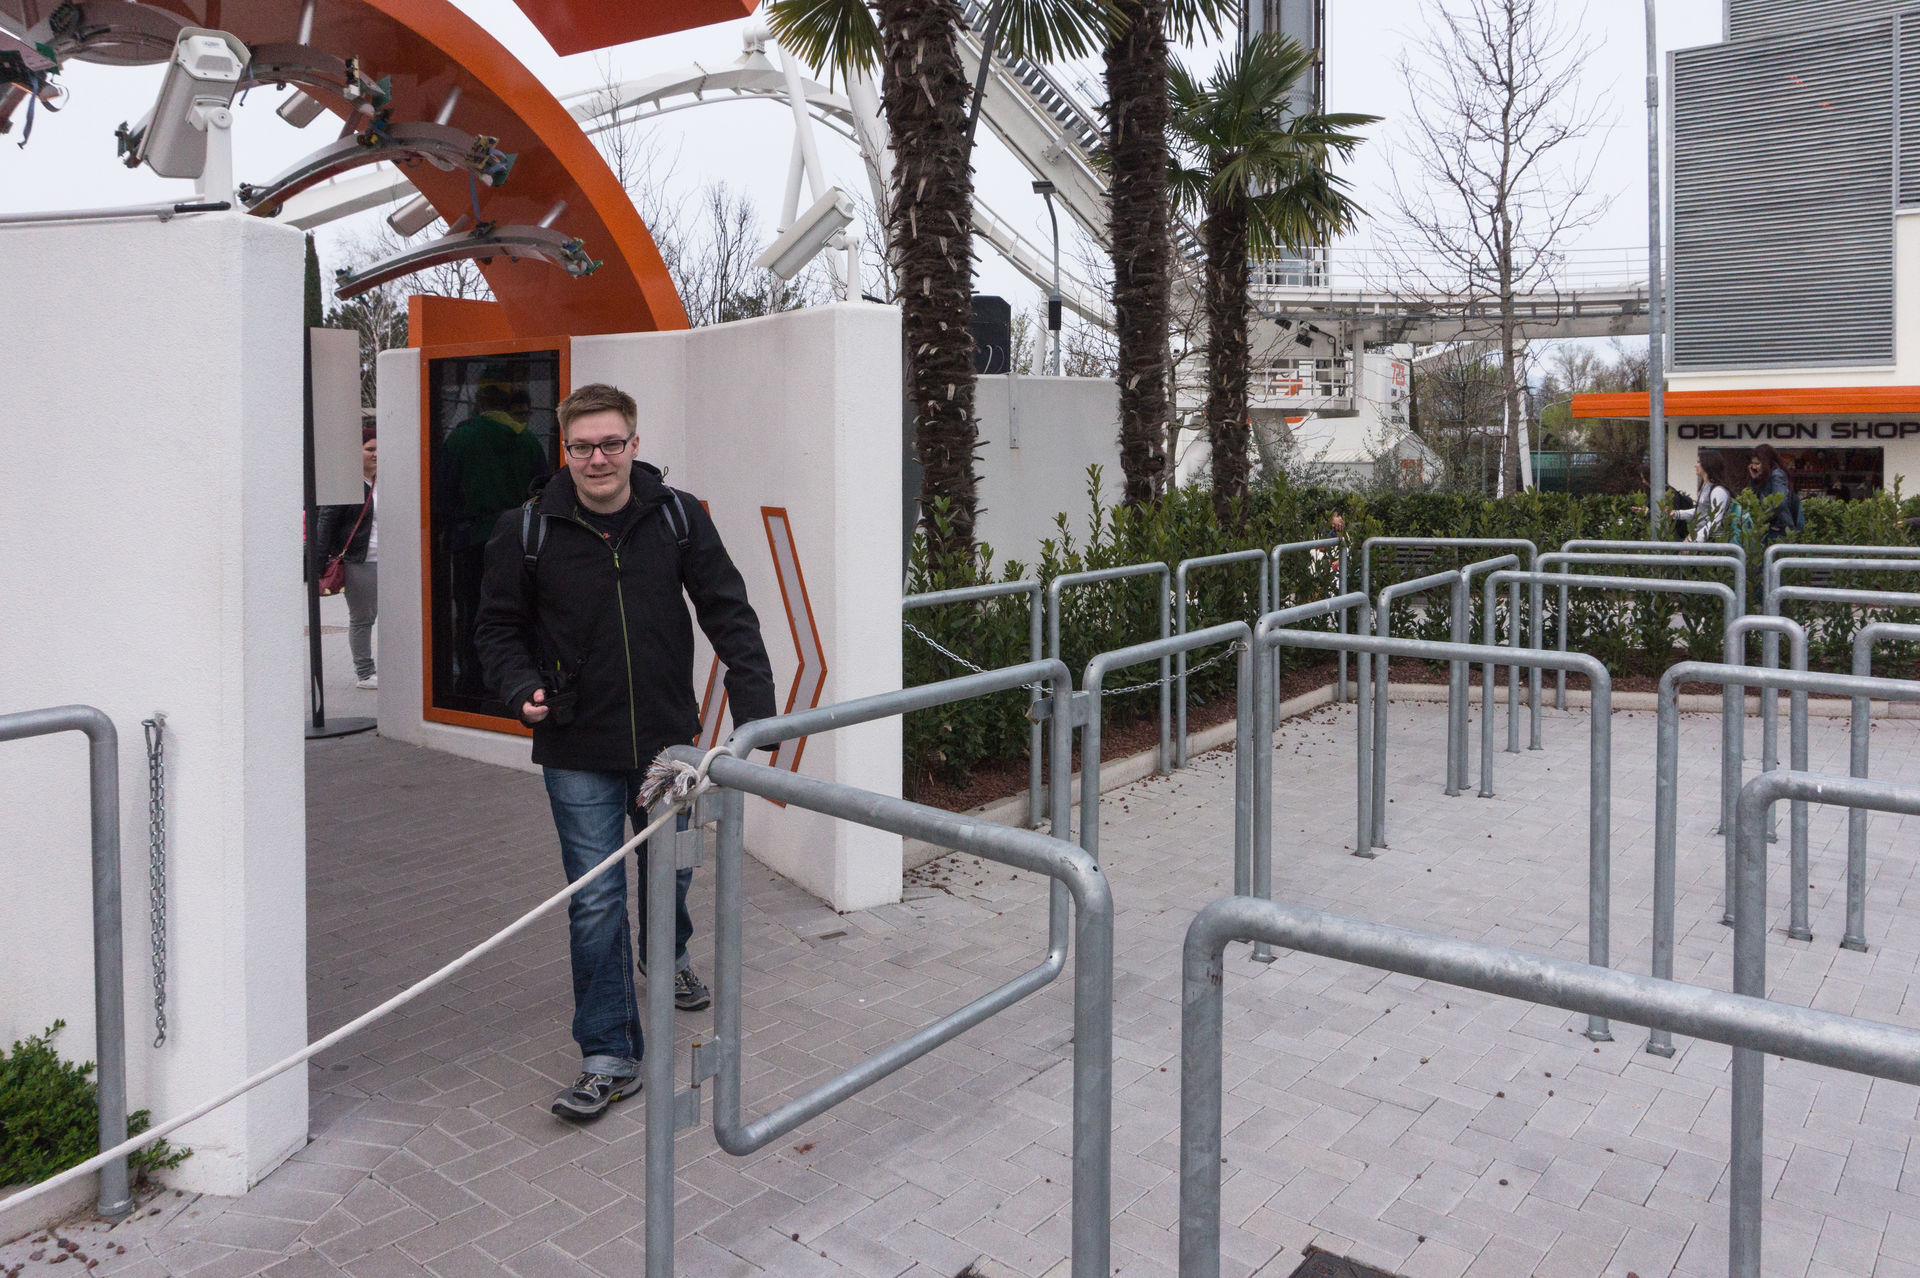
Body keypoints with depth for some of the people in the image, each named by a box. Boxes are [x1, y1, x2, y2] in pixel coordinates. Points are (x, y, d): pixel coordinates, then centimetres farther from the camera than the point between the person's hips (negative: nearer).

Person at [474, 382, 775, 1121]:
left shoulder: (678, 518, -4)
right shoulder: (529, 531, -6)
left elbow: (728, 613, 0)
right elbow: (499, 627, 5)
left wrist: (756, 709, -9)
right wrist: (521, 689, -15)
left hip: (666, 741, 2)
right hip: (578, 754, -2)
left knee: (670, 874, 20)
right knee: (596, 902, -1)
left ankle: (668, 960, 53)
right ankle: (609, 1058, 11)